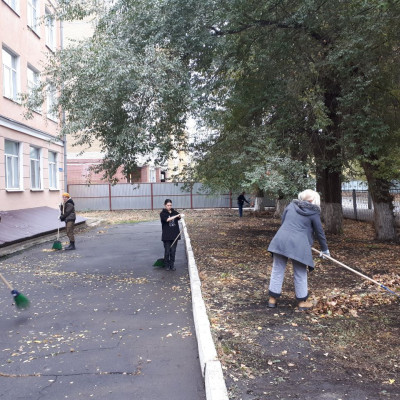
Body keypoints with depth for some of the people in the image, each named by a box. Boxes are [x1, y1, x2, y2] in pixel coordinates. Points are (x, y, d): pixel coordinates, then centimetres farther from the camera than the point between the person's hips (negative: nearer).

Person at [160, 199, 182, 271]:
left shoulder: (174, 212, 9)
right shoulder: (162, 213, -3)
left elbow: (179, 217, -8)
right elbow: (167, 219, -21)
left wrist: (180, 215, -31)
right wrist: (176, 216, -29)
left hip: (175, 235, 3)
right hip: (166, 236, -3)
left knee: (173, 251, 6)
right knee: (167, 251, 2)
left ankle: (172, 265, 17)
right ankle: (166, 265, 17)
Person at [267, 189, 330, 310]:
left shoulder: (291, 205, 14)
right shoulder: (313, 213, 4)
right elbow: (319, 232, 9)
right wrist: (325, 249, 21)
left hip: (280, 240, 4)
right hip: (298, 245, -3)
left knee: (277, 270, 12)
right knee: (300, 274, 11)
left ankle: (272, 299, 17)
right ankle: (302, 302, 21)